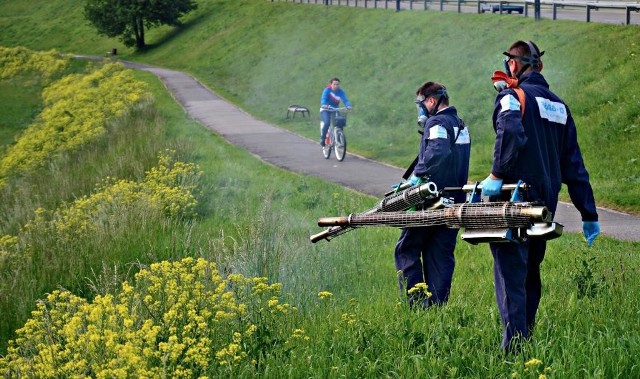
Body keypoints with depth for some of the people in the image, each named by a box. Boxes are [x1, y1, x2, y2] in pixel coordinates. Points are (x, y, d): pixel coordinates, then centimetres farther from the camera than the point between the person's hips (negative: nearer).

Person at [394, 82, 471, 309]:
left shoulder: (436, 123, -11)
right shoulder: (461, 126, 19)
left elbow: (437, 153, -30)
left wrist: (418, 176, -24)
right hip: (454, 201, 9)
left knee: (406, 249, 1)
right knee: (441, 255, 10)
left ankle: (416, 304, -7)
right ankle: (438, 305, 7)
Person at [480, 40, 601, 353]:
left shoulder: (512, 96, -4)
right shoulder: (559, 106, 17)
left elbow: (512, 134, -28)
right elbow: (574, 166, 17)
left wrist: (497, 175, -22)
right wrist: (589, 214, 17)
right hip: (545, 204, 7)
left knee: (510, 274, -8)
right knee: (530, 274, 18)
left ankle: (514, 347, -15)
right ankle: (528, 337, 25)